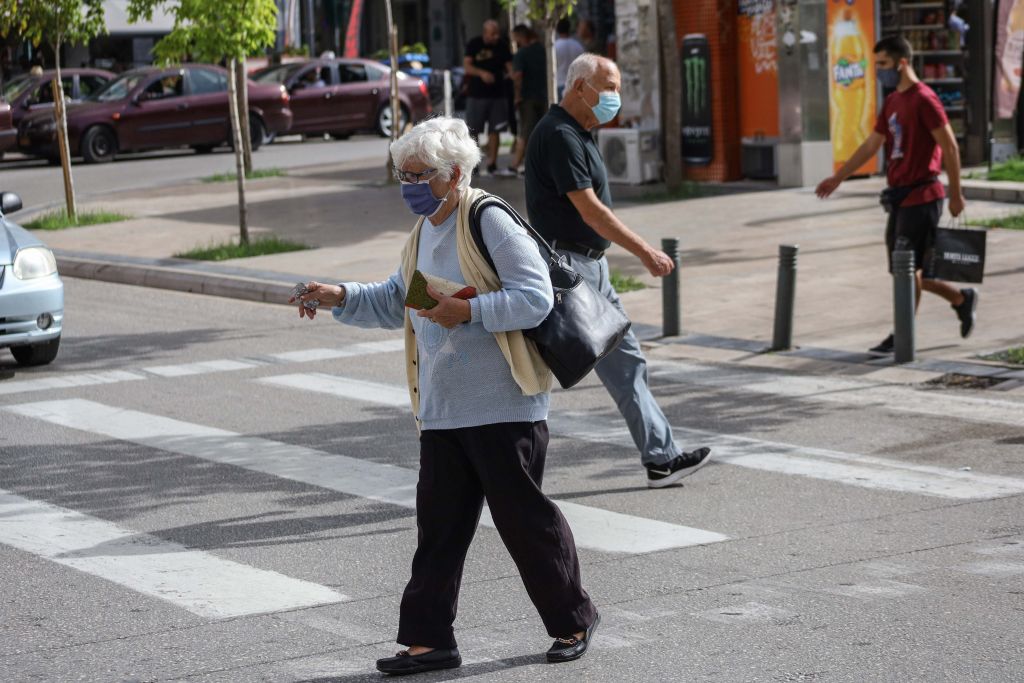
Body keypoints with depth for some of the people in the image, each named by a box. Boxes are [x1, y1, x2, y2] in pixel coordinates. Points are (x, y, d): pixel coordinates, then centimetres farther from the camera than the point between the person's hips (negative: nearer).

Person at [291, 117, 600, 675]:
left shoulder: (489, 222, -12)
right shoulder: (423, 233, 14)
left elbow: (536, 297, -18)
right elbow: (394, 304, 28)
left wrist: (470, 311, -26)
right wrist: (341, 298, 13)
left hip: (503, 409, -8)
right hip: (441, 412, 8)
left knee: (524, 517, 1)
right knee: (439, 525, 7)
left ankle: (573, 621, 17)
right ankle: (428, 639, 11)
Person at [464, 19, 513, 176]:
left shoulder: (502, 46, 3)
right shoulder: (474, 44, -2)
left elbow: (509, 66, 2)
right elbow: (467, 66, -7)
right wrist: (481, 73, -24)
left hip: (497, 94, 2)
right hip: (476, 94, -2)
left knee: (494, 130, 1)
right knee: (473, 131, 0)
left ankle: (491, 164, 4)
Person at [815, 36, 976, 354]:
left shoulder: (923, 99, -13)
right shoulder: (892, 102, 14)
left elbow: (950, 147, -13)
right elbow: (871, 145, 21)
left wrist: (955, 195, -12)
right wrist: (838, 178, 20)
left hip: (921, 198, -9)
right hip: (900, 197, 9)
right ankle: (962, 299, 28)